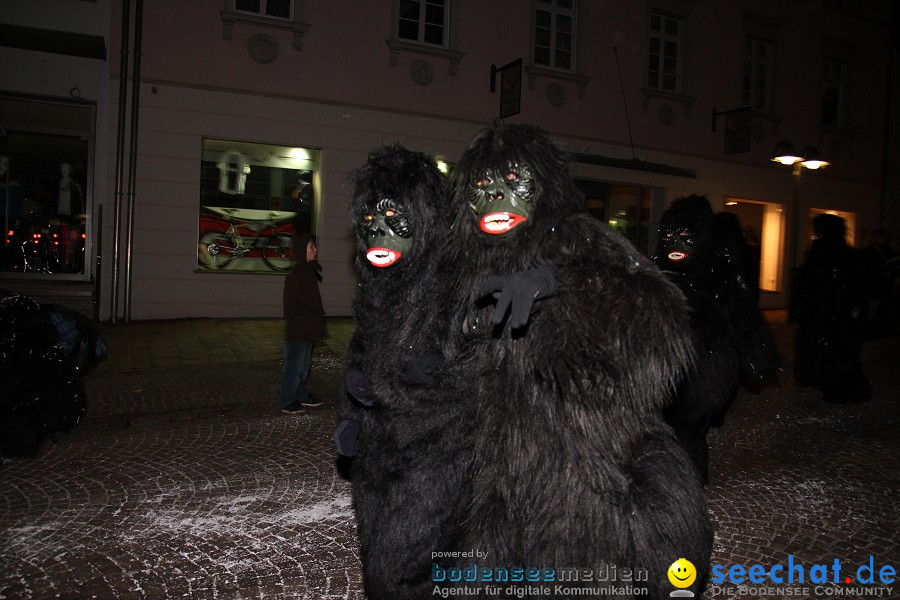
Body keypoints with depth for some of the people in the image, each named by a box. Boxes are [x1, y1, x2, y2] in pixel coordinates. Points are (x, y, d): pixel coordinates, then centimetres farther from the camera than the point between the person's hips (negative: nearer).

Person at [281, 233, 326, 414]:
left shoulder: (309, 271, 10)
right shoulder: (295, 275, -18)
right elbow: (292, 304, -19)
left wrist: (318, 315, 8)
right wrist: (313, 315, -16)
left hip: (307, 330, 9)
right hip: (297, 330, -9)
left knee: (304, 365, 19)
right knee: (294, 366, 1)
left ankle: (301, 394, 32)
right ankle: (288, 402, 12)